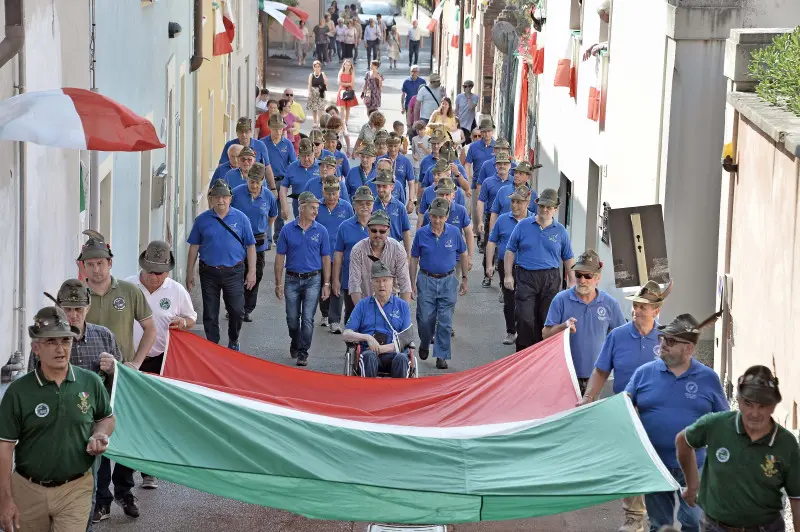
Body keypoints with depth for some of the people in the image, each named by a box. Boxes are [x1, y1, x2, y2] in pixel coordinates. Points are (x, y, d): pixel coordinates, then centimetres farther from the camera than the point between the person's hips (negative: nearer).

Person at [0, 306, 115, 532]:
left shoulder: (91, 382, -2)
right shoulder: (18, 391, -8)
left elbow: (106, 418, 17)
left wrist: (99, 436, -6)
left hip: (75, 489, 0)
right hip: (29, 489, 0)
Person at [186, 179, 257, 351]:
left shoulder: (240, 218, 1)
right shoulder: (202, 220, 3)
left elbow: (250, 246, 4)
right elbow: (194, 247, 7)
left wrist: (251, 272, -1)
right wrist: (190, 274, 6)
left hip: (234, 272, -1)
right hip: (209, 272, 1)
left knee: (237, 311, -3)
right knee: (210, 314, 4)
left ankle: (233, 341, 21)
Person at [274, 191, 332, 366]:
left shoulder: (321, 231, 0)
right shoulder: (287, 230, -1)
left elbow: (326, 258, 3)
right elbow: (280, 257, 2)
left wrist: (326, 283, -2)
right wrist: (278, 283, -1)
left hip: (313, 280, -1)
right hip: (292, 279, 1)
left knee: (307, 319, -6)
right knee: (292, 318, 11)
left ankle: (303, 352, 2)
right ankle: (295, 345, 35)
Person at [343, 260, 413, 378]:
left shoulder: (402, 306, 16)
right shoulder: (363, 305, 17)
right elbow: (345, 335, 10)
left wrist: (384, 348, -9)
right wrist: (367, 337, -9)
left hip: (393, 352, 0)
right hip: (369, 350, 0)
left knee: (401, 358, -35)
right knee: (369, 356, -36)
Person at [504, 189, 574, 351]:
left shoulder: (560, 231, 7)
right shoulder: (523, 226, 3)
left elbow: (568, 259, 12)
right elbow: (510, 251, 7)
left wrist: (572, 282, 8)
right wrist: (508, 275, 1)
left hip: (550, 279, 1)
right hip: (525, 278, -1)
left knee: (547, 319, 5)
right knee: (525, 318, -8)